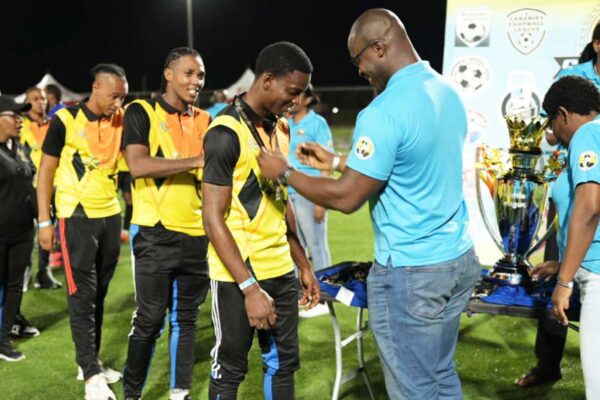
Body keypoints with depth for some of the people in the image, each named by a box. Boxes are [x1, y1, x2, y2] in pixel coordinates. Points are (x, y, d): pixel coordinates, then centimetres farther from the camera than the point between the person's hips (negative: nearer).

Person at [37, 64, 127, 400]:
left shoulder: (121, 120, 4)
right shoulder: (66, 120, -9)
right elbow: (46, 172, -5)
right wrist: (45, 221, -7)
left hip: (111, 215, 5)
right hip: (77, 216, -5)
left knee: (99, 293, 12)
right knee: (82, 294, -4)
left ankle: (91, 362, 24)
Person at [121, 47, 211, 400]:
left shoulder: (205, 120, 13)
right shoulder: (141, 112, -2)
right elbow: (138, 165, -18)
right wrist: (196, 160, -22)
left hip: (197, 235, 5)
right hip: (156, 234, -5)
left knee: (186, 318, 12)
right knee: (150, 321, 3)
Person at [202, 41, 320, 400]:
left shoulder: (281, 128, 9)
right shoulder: (226, 133, -16)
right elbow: (214, 220, -18)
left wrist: (304, 265, 15)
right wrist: (250, 287, -22)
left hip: (281, 270, 7)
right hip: (238, 276, -7)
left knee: (284, 363, 15)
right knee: (230, 370, 7)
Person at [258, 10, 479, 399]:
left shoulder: (383, 112, -21)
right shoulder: (448, 92, 6)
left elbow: (347, 197, -18)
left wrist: (285, 172, -4)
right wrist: (336, 160, 19)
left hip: (410, 273, -8)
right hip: (459, 258, 9)